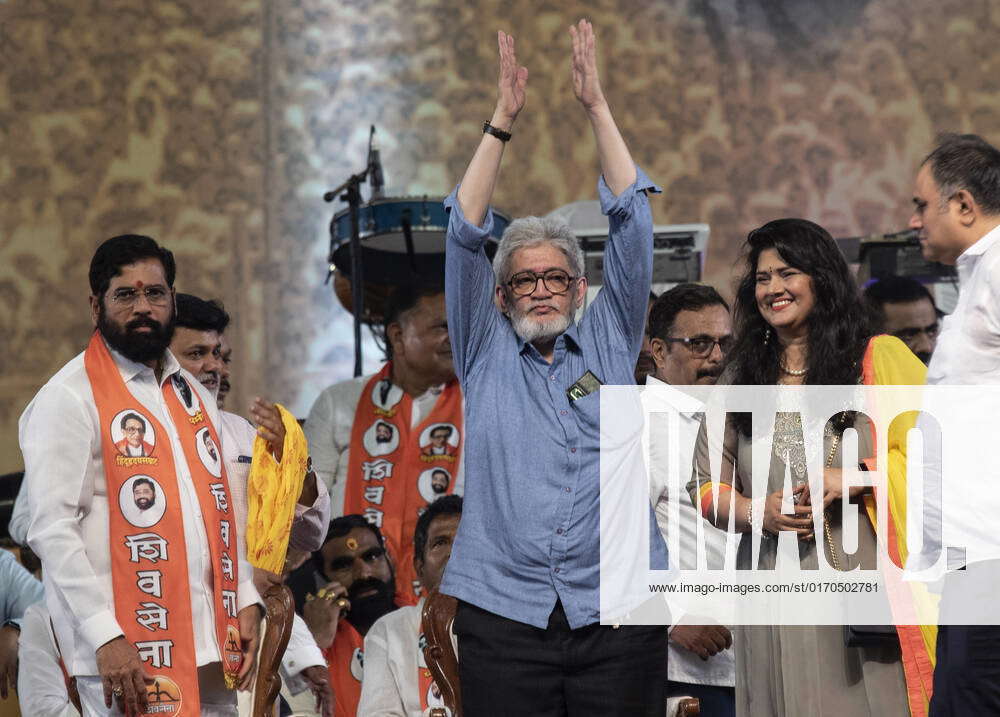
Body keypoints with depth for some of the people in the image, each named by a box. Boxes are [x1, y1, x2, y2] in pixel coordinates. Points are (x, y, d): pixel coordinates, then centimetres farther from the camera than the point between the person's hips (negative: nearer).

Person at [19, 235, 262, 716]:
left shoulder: (193, 396, 19)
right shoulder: (68, 399, -4)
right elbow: (51, 528, -12)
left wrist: (245, 602, 9)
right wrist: (106, 637, -19)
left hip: (210, 646, 7)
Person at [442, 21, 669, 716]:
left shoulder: (609, 342, 14)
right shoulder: (485, 354, 13)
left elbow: (632, 224, 8)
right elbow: (465, 236, 6)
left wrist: (597, 105, 4)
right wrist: (503, 119, 0)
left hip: (618, 613, 0)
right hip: (504, 612, 0)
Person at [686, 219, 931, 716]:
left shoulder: (879, 359, 5)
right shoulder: (740, 378, 17)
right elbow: (706, 484, 14)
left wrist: (852, 480, -14)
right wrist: (757, 512, -6)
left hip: (862, 577, -3)